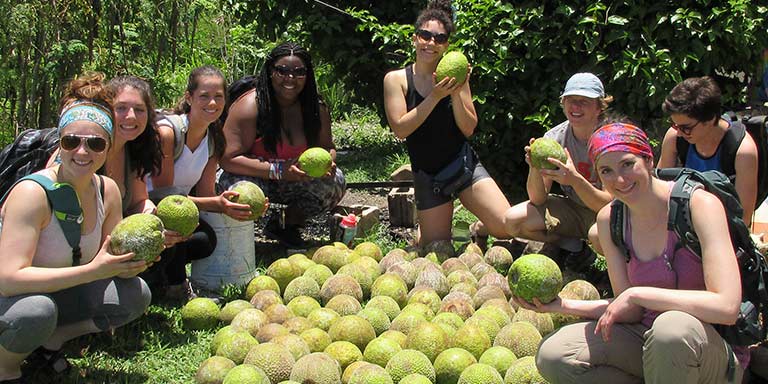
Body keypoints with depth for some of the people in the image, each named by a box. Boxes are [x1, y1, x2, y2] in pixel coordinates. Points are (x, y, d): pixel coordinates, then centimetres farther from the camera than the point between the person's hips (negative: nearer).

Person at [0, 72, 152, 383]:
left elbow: (113, 258, 0)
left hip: (58, 295, 6)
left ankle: (51, 340, 7)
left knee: (135, 294, -11)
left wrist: (135, 259, -24)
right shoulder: (31, 193, -26)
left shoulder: (107, 190, -6)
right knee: (37, 311, -37)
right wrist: (92, 270, -38)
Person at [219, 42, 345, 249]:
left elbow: (327, 147, 7)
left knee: (335, 182, -16)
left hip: (294, 178, 5)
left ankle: (286, 225, 8)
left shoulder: (316, 108, -6)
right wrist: (277, 170, -33)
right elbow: (227, 158, -26)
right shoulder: (250, 106, -22)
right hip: (252, 176, -5)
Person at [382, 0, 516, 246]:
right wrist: (435, 96, -23)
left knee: (507, 227, -14)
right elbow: (400, 129, -16)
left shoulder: (454, 76, -2)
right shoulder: (397, 79, -5)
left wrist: (456, 94, -20)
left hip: (464, 164, 1)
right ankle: (420, 231, 41)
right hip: (427, 176, -1)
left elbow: (469, 129, -4)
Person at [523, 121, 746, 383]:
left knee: (672, 327, -39)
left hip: (714, 350, -5)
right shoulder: (609, 220, 0)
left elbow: (727, 306, -27)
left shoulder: (700, 204, -17)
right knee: (552, 355, -14)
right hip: (649, 339, 5)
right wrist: (563, 305, -10)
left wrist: (636, 294, -24)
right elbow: (632, 311, 3)